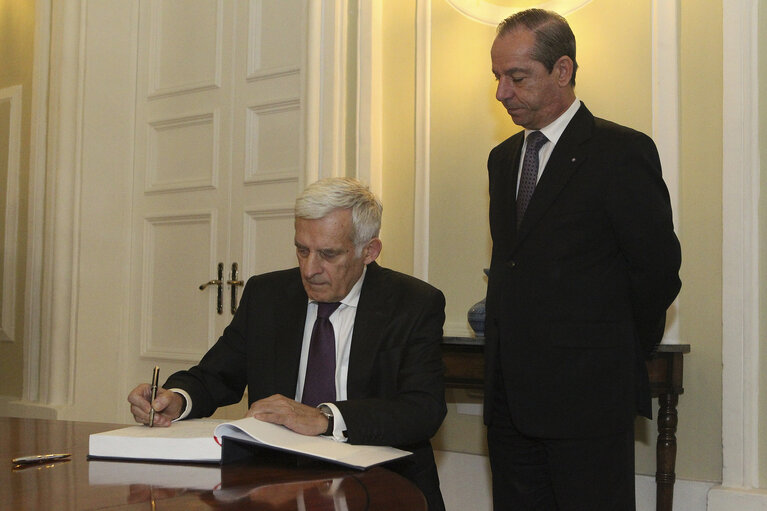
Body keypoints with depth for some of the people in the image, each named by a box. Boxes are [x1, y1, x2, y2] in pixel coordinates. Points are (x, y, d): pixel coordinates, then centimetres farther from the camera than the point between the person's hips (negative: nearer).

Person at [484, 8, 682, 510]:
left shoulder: (622, 152, -8)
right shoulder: (503, 158, 15)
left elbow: (658, 269, -8)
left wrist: (621, 353, 2)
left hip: (587, 394, -7)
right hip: (510, 394, 7)